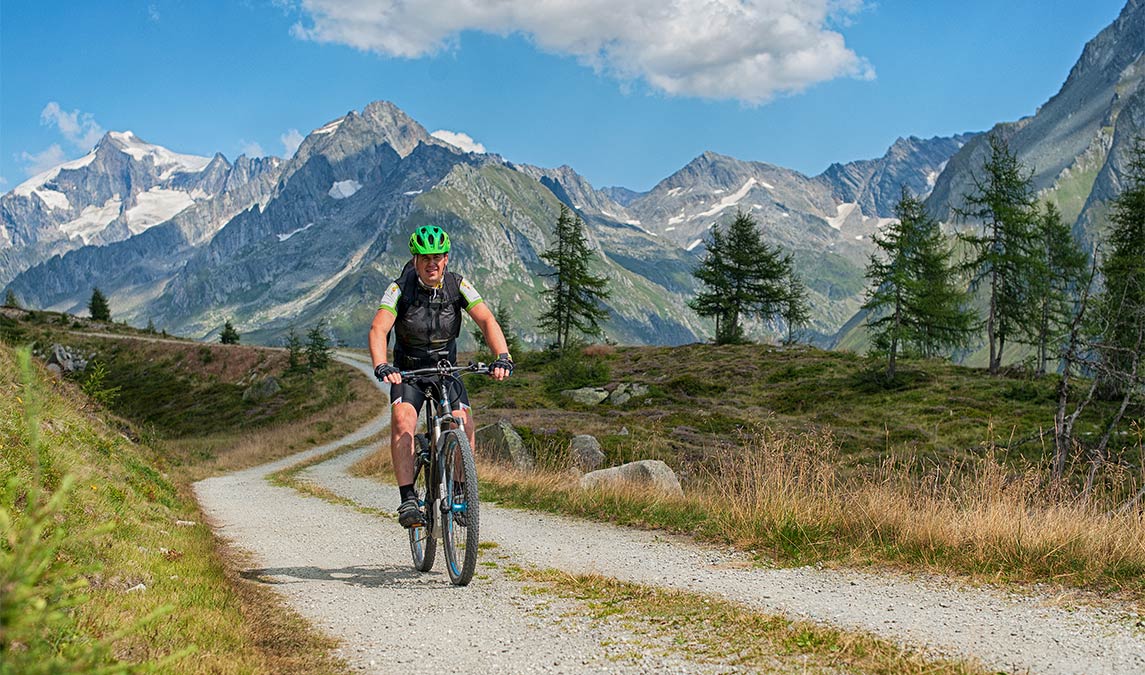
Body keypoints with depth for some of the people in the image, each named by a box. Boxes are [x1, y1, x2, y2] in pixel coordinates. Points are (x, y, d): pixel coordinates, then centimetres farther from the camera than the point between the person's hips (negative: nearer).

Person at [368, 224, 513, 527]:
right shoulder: (400, 288, -17)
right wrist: (381, 366, -49)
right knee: (403, 420, -28)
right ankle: (408, 499, -26)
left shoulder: (458, 285, -12)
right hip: (407, 371, -2)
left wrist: (503, 357, -40)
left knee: (464, 423, -18)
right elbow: (378, 329, -30)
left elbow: (486, 320, -22)